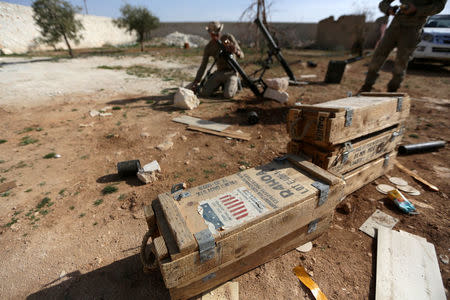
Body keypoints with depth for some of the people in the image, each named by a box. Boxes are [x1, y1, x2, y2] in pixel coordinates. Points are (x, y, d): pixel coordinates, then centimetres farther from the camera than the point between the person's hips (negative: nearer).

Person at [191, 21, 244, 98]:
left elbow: (241, 55, -9)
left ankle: (235, 83, 6)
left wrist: (235, 51, -34)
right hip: (219, 73, 3)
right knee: (203, 93, -13)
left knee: (228, 95, -30)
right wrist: (195, 82, -9)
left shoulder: (228, 37, -8)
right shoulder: (208, 47, -2)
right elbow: (203, 66, 0)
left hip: (231, 72, -3)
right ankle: (220, 84, 15)